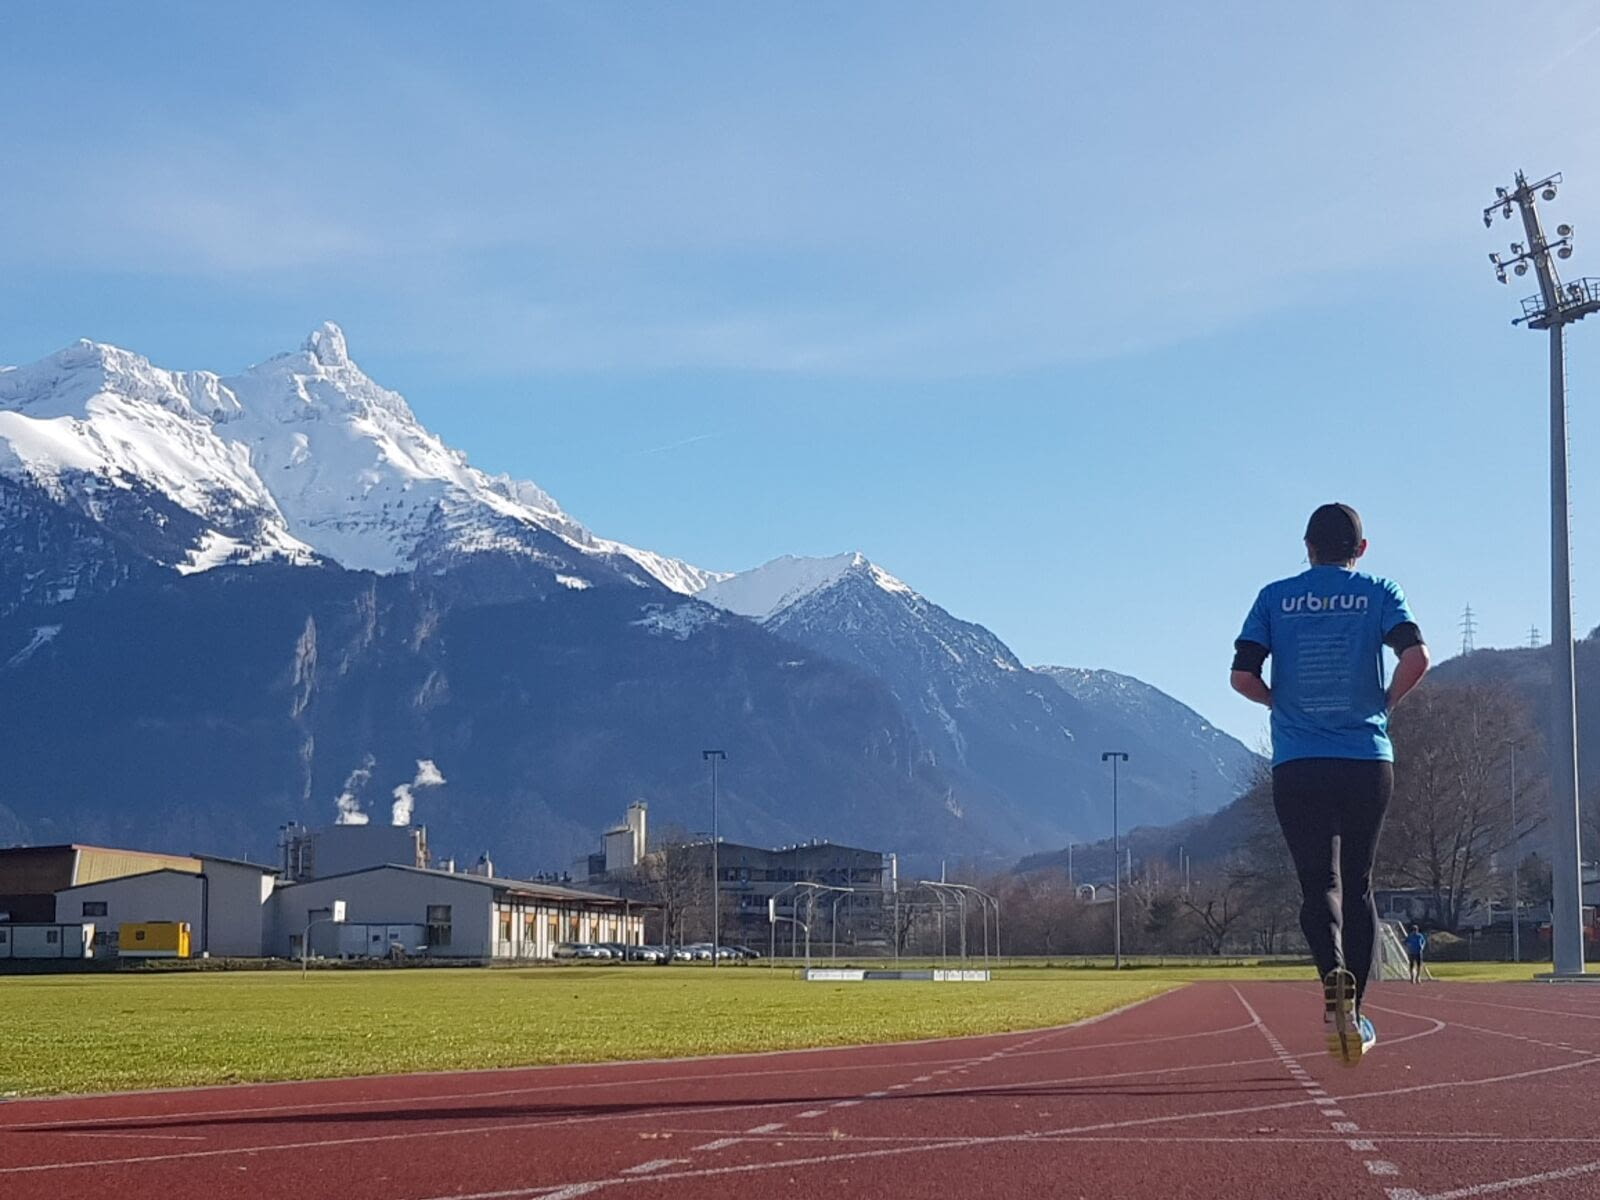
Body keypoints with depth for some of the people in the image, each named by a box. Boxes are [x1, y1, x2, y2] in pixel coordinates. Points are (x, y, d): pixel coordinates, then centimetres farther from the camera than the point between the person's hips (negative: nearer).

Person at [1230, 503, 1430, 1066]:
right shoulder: (1379, 592, 5)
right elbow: (1416, 656, -11)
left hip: (1297, 766, 0)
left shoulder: (1276, 597, 7)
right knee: (1358, 884, 12)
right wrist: (1386, 702, 6)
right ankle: (1354, 1010, 10)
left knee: (1319, 883, 0)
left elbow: (1242, 675, -2)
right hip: (1367, 761, 0)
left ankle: (1334, 974, -29)